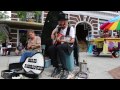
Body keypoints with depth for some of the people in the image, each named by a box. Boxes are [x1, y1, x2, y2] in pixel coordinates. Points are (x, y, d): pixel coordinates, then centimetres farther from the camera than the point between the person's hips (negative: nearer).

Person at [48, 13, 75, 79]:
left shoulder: (71, 28, -10)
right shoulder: (58, 27, 7)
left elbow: (72, 40, -20)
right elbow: (53, 32, 25)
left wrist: (62, 40, -31)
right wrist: (53, 36, 1)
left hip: (68, 46, -5)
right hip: (59, 44, 6)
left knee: (59, 47, -39)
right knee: (50, 49, -25)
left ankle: (65, 70, -35)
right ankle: (57, 68, -13)